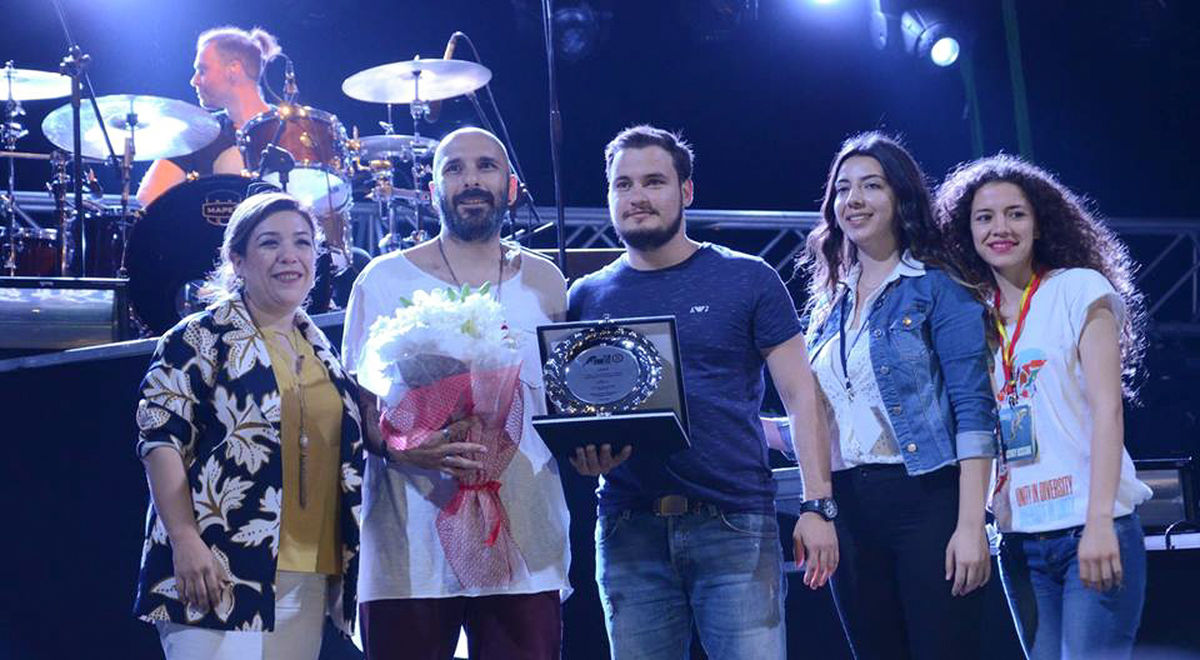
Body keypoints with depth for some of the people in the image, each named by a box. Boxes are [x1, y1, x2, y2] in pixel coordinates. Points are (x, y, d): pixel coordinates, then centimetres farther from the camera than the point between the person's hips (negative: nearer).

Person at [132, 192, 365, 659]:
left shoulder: (322, 351, 18)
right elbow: (160, 439, -8)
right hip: (218, 573, -6)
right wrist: (185, 540, -18)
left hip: (311, 580, 6)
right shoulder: (201, 340, -1)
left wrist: (346, 561, 16)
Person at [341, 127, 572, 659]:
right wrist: (404, 449, -19)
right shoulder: (385, 281, 5)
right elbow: (359, 405, 2)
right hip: (410, 550, -2)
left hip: (526, 549, 2)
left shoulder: (544, 283, 14)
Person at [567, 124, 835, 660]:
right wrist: (582, 451, -9)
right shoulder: (587, 297, 12)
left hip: (735, 526, -2)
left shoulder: (747, 280, 5)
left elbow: (800, 396, 3)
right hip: (628, 531, 3)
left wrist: (817, 504, -7)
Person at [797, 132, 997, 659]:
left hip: (925, 497, -6)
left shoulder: (937, 287, -2)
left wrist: (970, 525, -16)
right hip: (849, 509, 6)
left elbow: (973, 410, -9)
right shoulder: (829, 304, 16)